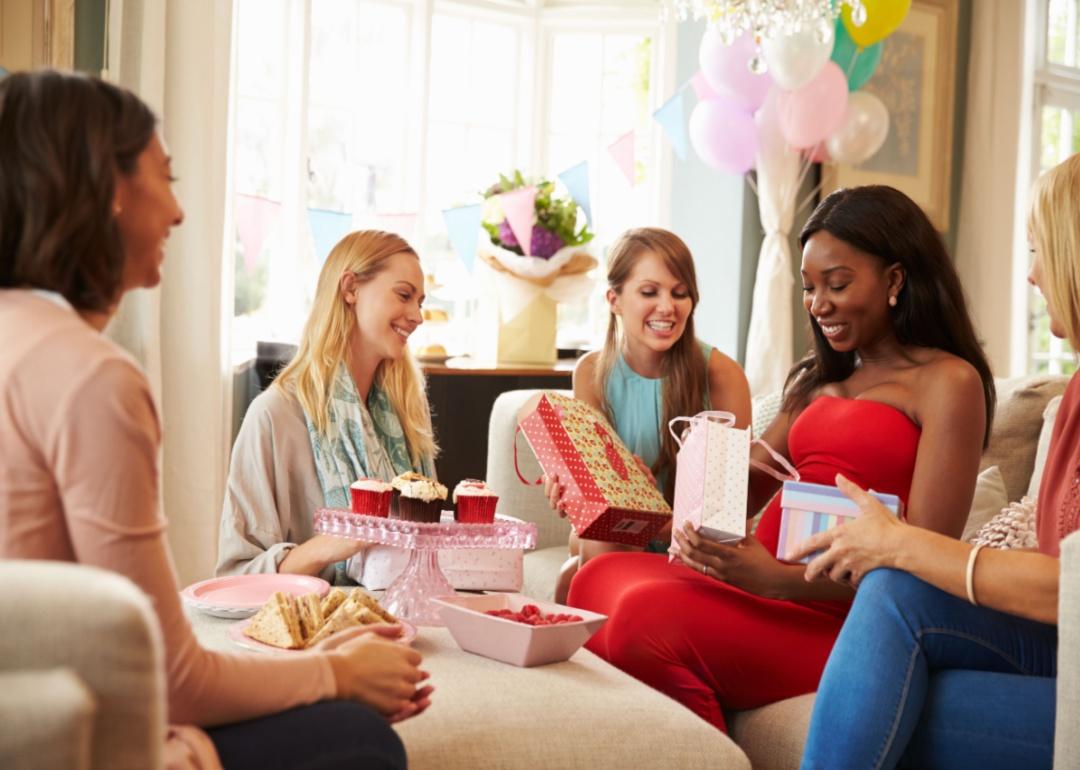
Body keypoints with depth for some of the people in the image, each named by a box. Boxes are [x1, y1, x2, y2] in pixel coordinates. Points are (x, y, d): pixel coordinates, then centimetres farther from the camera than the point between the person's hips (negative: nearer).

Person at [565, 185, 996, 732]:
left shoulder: (947, 381, -3)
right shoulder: (815, 381, 22)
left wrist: (779, 580, -25)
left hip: (842, 620, -7)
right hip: (766, 589, 8)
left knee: (650, 614, -27)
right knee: (601, 577, -13)